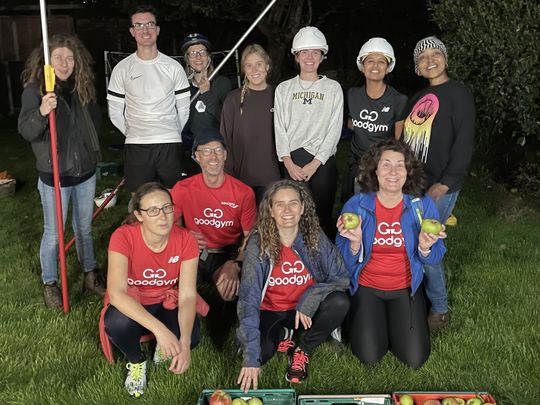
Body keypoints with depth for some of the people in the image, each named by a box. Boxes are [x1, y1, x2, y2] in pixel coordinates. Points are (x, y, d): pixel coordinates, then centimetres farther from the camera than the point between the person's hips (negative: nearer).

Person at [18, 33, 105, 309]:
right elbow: (26, 131, -20)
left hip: (85, 171, 5)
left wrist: (90, 150, 10)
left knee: (84, 228, 18)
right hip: (54, 174, -5)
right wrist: (41, 112, -38)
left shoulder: (83, 88, 3)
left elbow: (95, 121, 19)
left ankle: (91, 275, 34)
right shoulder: (34, 89, -11)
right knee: (53, 233, 6)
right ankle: (50, 285, 24)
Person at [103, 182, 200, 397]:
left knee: (191, 337, -29)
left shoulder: (185, 240, -20)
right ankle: (137, 362, 1)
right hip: (131, 306, -1)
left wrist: (184, 342, -39)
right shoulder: (123, 237, -27)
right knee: (117, 323, -35)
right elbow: (116, 293, -37)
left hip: (167, 303, 1)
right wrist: (159, 329, -48)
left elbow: (187, 295, -21)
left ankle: (164, 346, 11)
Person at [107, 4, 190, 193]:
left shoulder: (174, 67, 4)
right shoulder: (122, 69, 3)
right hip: (136, 147, 0)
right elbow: (115, 112, 7)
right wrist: (134, 134, 8)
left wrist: (172, 134, 10)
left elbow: (183, 108, 9)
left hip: (170, 145, 0)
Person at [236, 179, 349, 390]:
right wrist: (251, 357, -31)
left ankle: (302, 349, -2)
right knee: (257, 353, -29)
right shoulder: (258, 244, -20)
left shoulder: (315, 238, -14)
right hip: (270, 312, -1)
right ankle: (284, 337, 7)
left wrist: (311, 297, -29)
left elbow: (342, 277, -12)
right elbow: (249, 298, -25)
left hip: (307, 310, 1)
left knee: (340, 302, -28)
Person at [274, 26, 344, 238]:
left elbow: (334, 129, 0)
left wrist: (315, 163, -8)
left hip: (323, 162, -1)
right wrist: (289, 163, -6)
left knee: (323, 215, 0)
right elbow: (280, 128, 6)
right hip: (293, 162, 1)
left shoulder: (333, 88, 8)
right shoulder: (284, 88, 12)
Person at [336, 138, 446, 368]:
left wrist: (425, 247, -28)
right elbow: (345, 261, -10)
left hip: (406, 288, 1)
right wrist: (355, 242, -31)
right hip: (367, 287, -1)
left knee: (415, 359, -6)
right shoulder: (356, 205, -14)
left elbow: (434, 259, -6)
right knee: (370, 357, -9)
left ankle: (392, 320, 24)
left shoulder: (423, 205, -11)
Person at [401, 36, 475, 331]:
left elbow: (464, 142, -11)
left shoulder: (458, 94, -4)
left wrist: (445, 184, -18)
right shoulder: (418, 98, 17)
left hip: (439, 187, -6)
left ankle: (439, 310, 9)